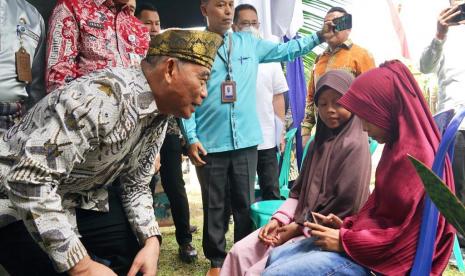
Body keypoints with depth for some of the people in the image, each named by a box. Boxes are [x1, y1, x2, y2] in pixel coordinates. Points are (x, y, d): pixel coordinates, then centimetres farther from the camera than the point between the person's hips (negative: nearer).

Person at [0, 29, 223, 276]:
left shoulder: (159, 116, -4)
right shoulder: (102, 97, -33)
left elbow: (135, 184, 3)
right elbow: (29, 180, -35)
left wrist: (151, 241, -12)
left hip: (80, 199, 8)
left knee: (139, 254, 2)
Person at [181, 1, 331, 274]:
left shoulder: (249, 43, 9)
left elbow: (285, 50, 12)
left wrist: (318, 36, 0)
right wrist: (191, 138, -8)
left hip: (246, 140, 2)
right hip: (210, 143, -2)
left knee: (245, 203, 11)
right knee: (215, 205, 10)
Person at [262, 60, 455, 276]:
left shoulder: (415, 157, -22)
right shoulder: (400, 146, 9)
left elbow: (404, 237, -23)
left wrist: (345, 240, -15)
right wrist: (347, 225, 3)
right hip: (372, 241, 10)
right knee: (275, 258, 9)